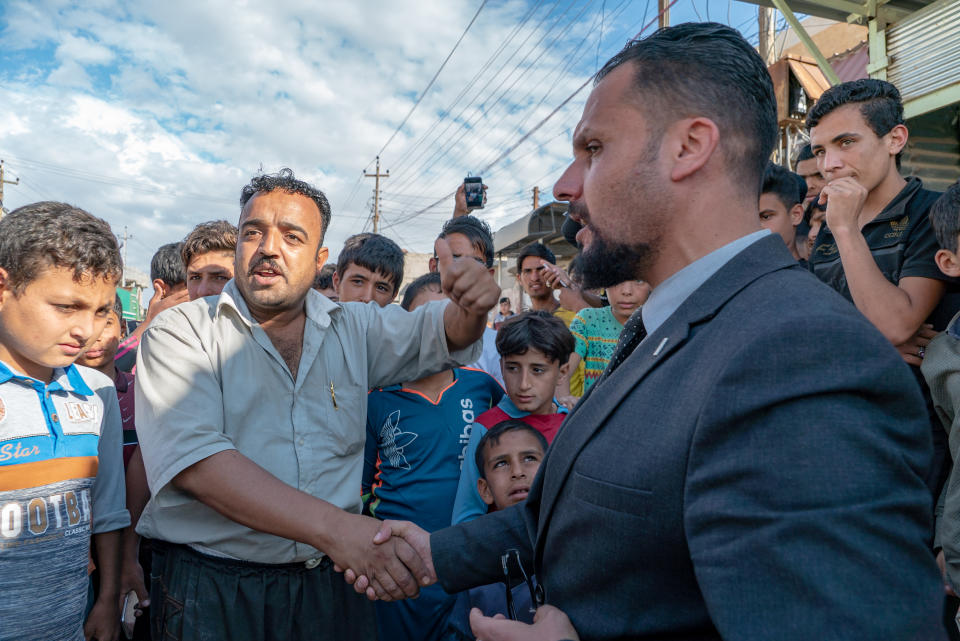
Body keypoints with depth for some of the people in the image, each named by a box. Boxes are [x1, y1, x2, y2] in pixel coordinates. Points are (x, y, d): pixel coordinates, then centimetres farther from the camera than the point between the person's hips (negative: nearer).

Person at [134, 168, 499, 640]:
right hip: (210, 588, -3)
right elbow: (195, 460, -20)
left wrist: (469, 304, -13)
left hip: (331, 581, 4)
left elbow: (445, 334, 14)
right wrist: (334, 526, -33)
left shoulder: (353, 329, 6)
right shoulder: (181, 332, -6)